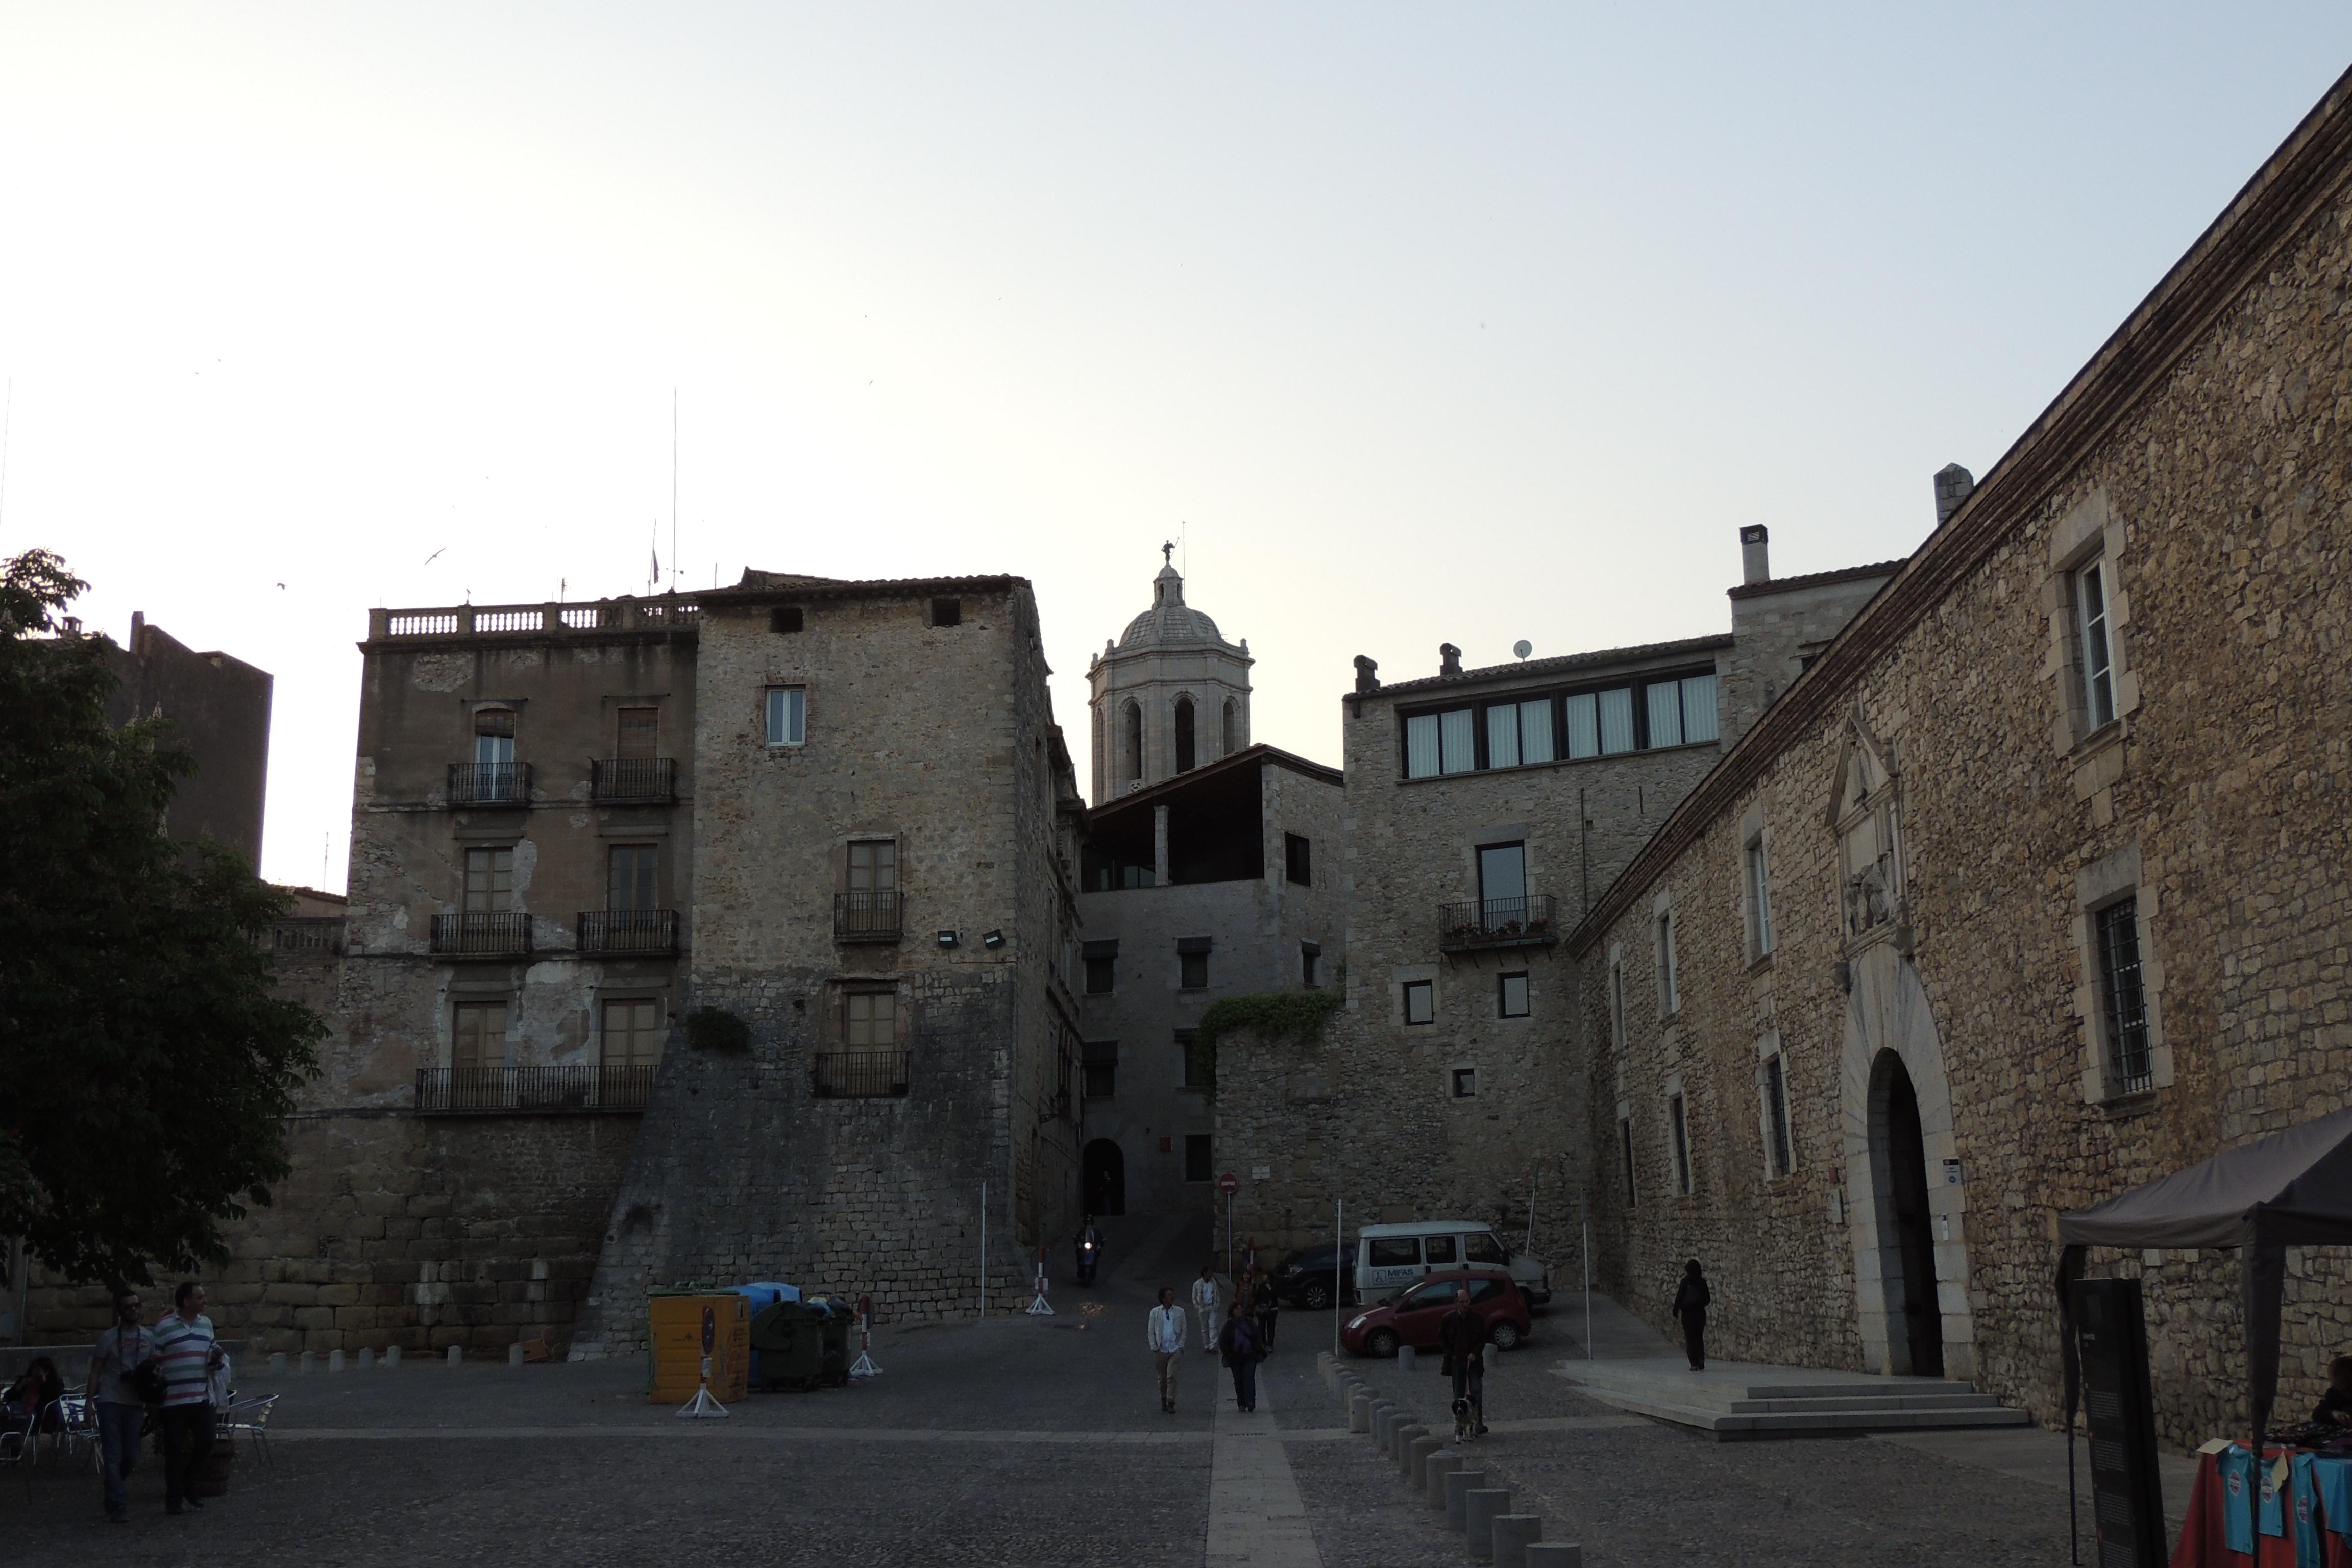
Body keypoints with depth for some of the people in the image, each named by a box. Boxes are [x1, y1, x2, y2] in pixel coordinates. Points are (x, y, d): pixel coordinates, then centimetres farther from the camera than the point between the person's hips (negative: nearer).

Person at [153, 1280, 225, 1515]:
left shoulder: (206, 1324, 10)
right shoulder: (164, 1327, -8)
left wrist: (216, 1357, -3)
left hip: (202, 1397, 5)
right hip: (175, 1398, -5)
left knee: (205, 1443, 4)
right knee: (175, 1449, 1)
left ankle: (188, 1486, 25)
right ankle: (174, 1498, 10)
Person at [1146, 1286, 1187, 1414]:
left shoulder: (1180, 1312, 5)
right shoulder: (1155, 1312, 2)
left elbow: (1183, 1331, 8)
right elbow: (1151, 1331, 5)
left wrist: (1181, 1346, -2)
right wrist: (1154, 1348, -2)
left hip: (1175, 1350, -1)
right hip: (1161, 1350, 1)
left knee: (1171, 1376, -12)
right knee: (1162, 1378, 9)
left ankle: (1171, 1403, -9)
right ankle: (1164, 1402, 26)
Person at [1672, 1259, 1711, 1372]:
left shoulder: (1686, 1281, -8)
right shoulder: (1702, 1282, 2)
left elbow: (1680, 1296, -9)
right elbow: (1708, 1299, 7)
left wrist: (1676, 1310, 1)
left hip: (1688, 1313, -3)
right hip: (1700, 1313, 3)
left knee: (1690, 1338, 2)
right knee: (1699, 1338, 14)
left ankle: (1694, 1364, -3)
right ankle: (1701, 1361, 1)